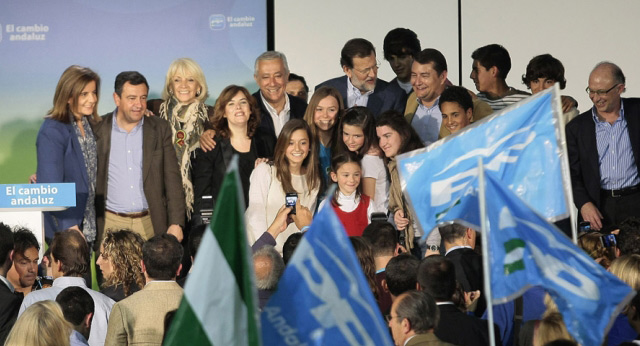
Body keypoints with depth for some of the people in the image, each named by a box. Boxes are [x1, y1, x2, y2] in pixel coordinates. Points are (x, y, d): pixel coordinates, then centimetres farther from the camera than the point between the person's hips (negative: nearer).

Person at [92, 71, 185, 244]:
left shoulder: (160, 129, 6)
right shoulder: (99, 129, 3)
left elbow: (173, 179, 5)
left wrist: (176, 223, -3)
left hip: (149, 223, 1)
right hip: (111, 224, -1)